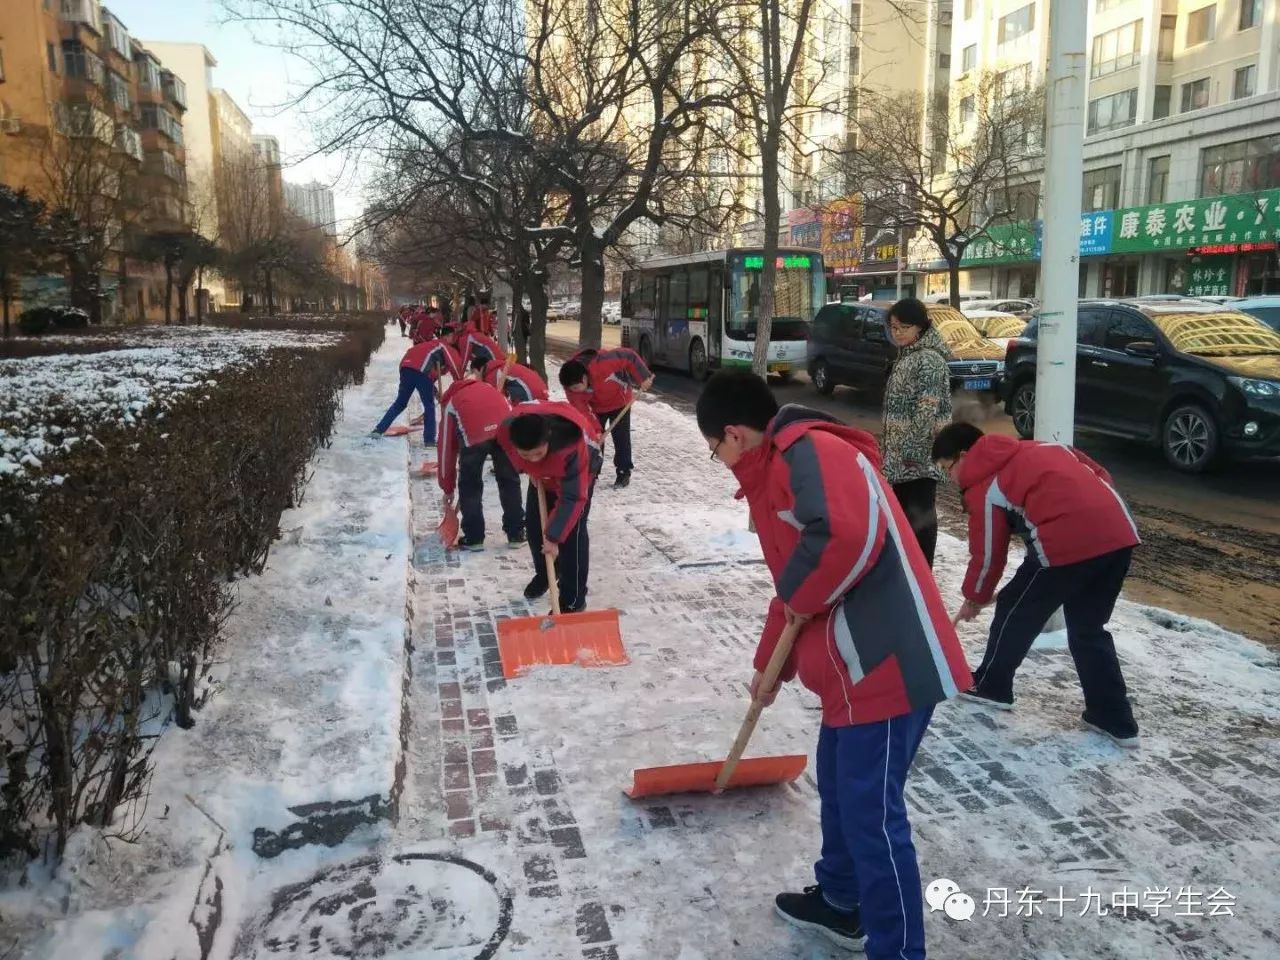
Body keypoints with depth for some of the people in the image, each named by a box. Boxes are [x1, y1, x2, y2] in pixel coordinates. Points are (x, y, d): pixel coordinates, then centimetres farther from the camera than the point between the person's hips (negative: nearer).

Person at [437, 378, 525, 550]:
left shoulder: (451, 404, 33)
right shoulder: (488, 389, 42)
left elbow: (446, 449, 34)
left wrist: (448, 489, 41)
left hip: (474, 434, -2)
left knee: (469, 485, 18)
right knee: (510, 481, 19)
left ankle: (473, 537, 23)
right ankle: (516, 533, 27)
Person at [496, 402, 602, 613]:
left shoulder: (573, 448, -48)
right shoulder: (507, 431, -35)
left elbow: (572, 498, -39)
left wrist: (553, 537, -39)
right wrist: (529, 468, -7)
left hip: (578, 472, -5)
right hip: (542, 474, 5)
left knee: (572, 531, -13)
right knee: (533, 523, 10)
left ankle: (573, 600, -3)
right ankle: (544, 573, 37)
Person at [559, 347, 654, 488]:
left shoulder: (603, 362, -42)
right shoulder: (571, 384, -28)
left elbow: (630, 357, -31)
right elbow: (581, 412, -25)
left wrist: (643, 377, -30)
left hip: (619, 401, -3)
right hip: (597, 407, 3)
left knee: (621, 438, 0)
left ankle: (623, 473, 12)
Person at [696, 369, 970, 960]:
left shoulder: (809, 450, -15)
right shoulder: (779, 470, 19)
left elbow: (850, 534, -33)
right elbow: (793, 583, 27)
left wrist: (802, 596, -15)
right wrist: (768, 666, 33)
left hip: (888, 664, -11)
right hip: (856, 664, 11)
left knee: (870, 813, -2)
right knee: (837, 785, 24)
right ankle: (840, 902, 43)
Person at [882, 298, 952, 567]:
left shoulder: (928, 360, -15)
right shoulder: (908, 355, 15)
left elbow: (927, 411, -20)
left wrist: (913, 451, -22)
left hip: (919, 454, -10)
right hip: (901, 452, 10)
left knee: (920, 513, -5)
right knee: (903, 510, 17)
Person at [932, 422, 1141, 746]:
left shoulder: (984, 488, 5)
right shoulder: (1039, 449, 26)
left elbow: (988, 553, 10)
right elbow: (1099, 474, 25)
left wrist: (975, 598, 26)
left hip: (1067, 545, -8)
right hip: (1119, 533, 8)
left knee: (1015, 612, 15)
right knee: (1089, 628, 21)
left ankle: (989, 686, 32)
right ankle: (1117, 721, 24)